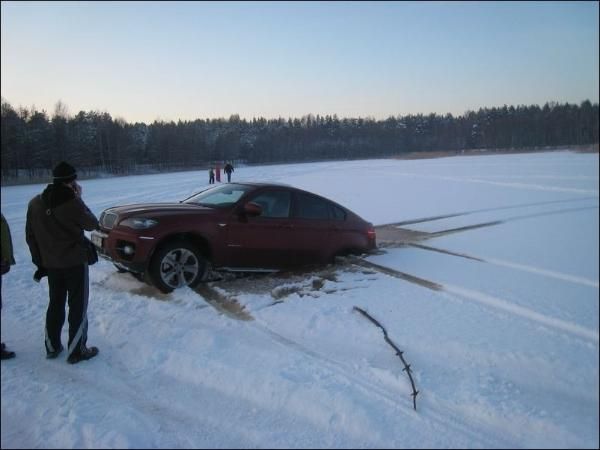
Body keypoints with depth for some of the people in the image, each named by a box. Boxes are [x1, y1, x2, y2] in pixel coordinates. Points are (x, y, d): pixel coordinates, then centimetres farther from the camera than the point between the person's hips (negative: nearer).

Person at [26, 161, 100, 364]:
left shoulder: (35, 203, 0)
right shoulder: (72, 203, -18)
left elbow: (30, 237, 5)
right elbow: (92, 224, -3)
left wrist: (39, 261, 14)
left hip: (50, 264, 6)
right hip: (75, 262, -6)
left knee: (55, 304, 19)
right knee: (78, 307, 5)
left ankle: (52, 347, 28)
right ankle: (76, 351, 10)